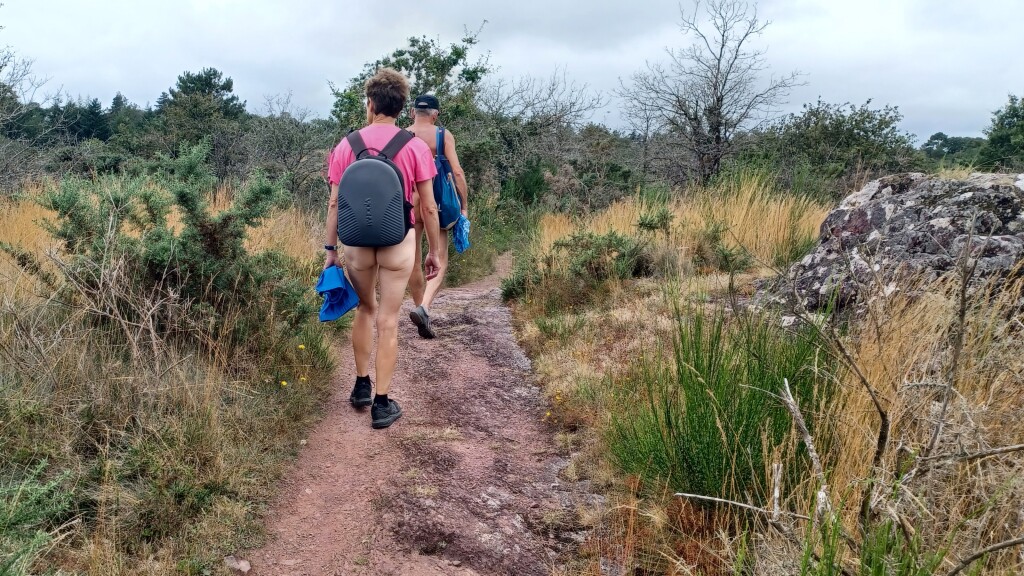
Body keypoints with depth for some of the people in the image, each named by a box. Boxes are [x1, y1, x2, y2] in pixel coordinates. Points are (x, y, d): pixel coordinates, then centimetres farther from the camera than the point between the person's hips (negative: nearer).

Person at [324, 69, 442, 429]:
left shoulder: (346, 146, 0)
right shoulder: (415, 147, -6)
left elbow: (335, 203, 1)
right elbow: (428, 206, -4)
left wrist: (330, 249, 8)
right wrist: (434, 250, 6)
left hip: (356, 241, 2)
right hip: (398, 241, -2)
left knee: (365, 309, 23)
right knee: (388, 320, 4)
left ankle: (361, 385, 30)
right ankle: (382, 403, 8)